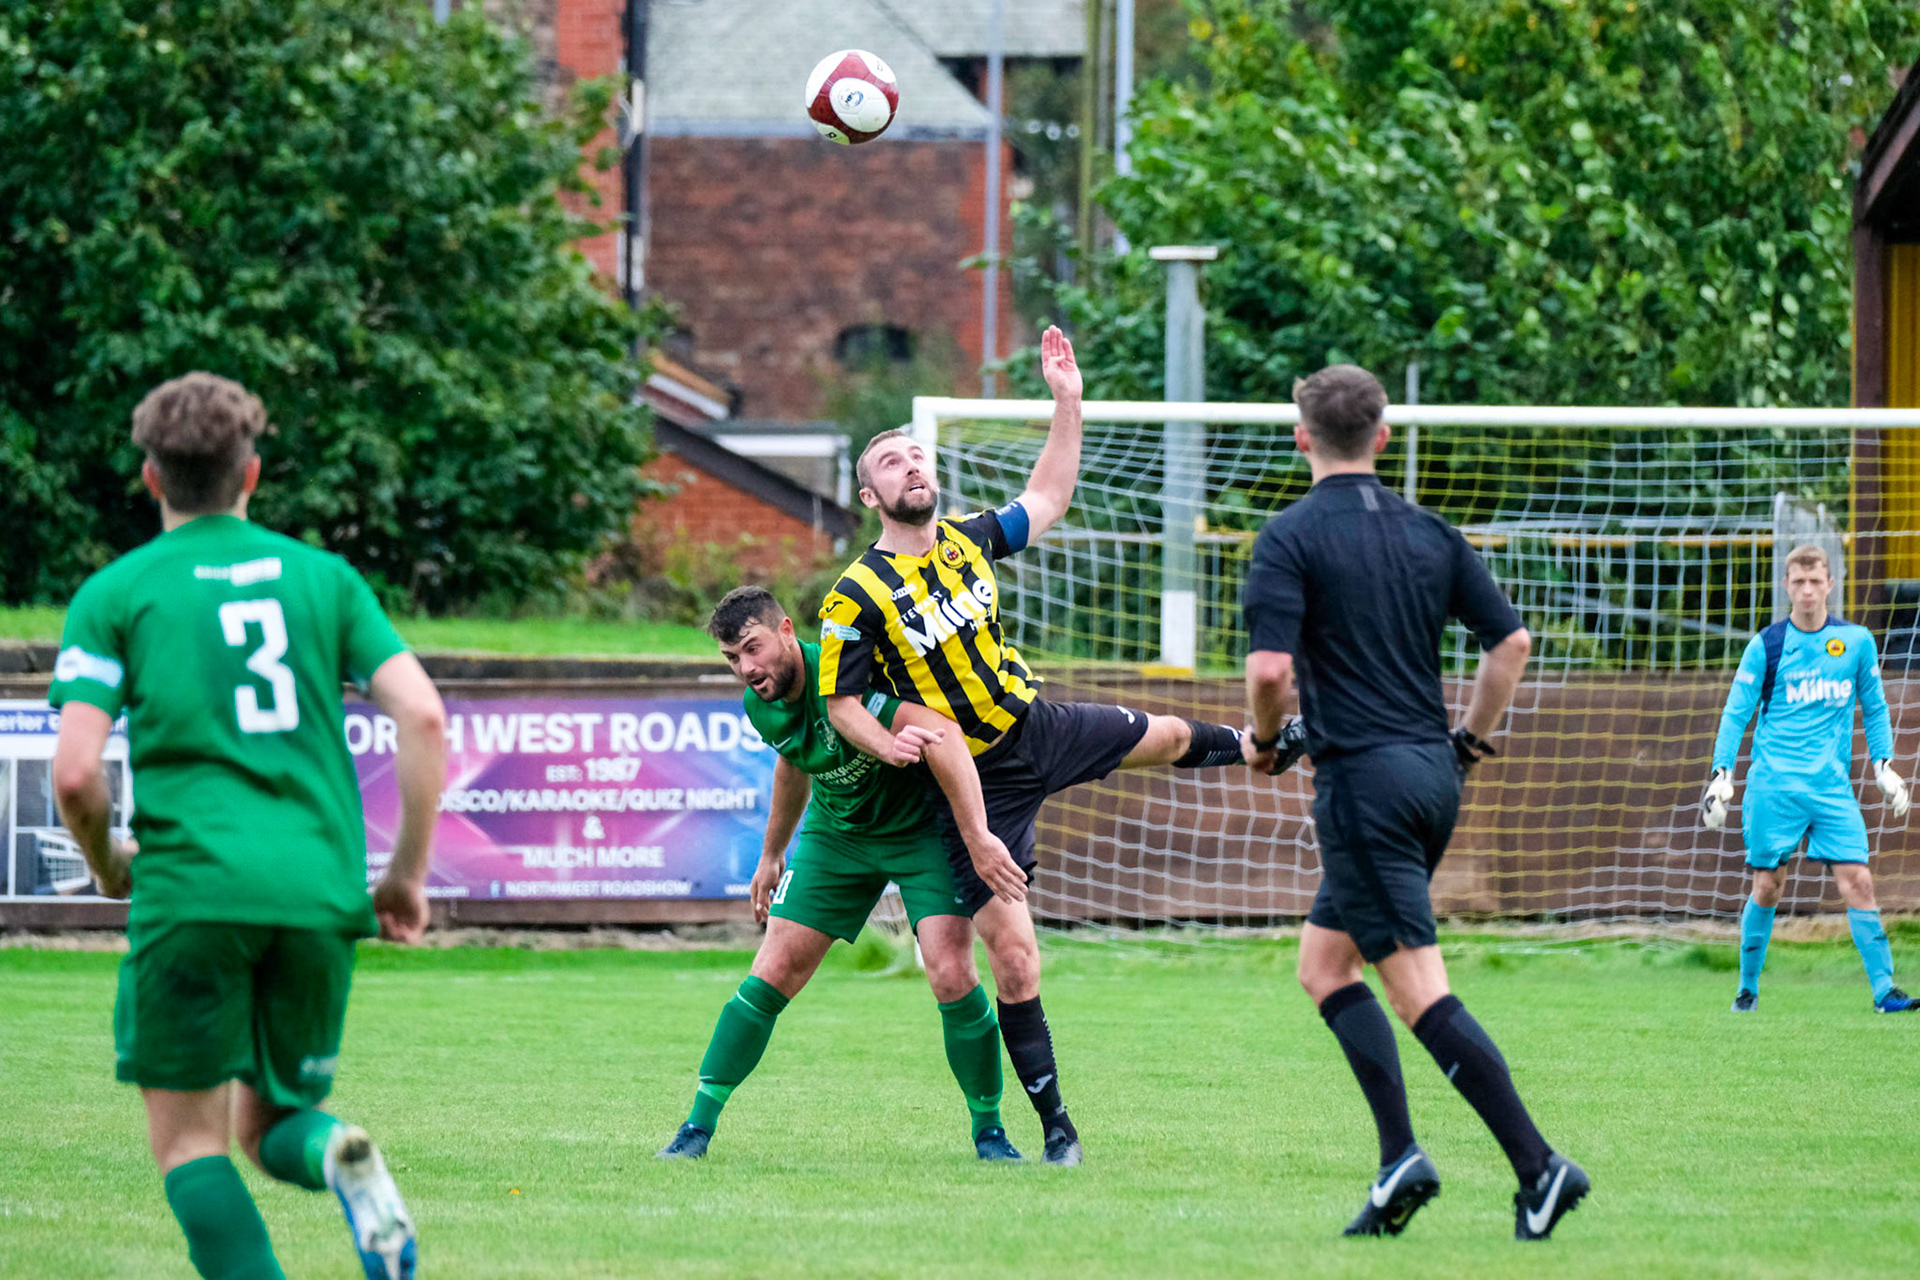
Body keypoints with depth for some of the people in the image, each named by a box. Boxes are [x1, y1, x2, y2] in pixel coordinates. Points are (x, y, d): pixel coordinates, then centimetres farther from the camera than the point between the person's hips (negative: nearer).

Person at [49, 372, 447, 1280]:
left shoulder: (115, 594, 5)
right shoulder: (324, 577, 14)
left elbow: (74, 772, -4)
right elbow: (423, 716, 3)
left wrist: (107, 865, 17)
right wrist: (408, 872, 11)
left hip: (192, 890, -3)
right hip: (322, 890, 3)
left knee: (189, 1143, 6)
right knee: (270, 1121, 18)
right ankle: (333, 1153, -18)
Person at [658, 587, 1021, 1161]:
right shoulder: (763, 707, -8)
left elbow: (942, 735, -41)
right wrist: (772, 854, 26)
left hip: (921, 828, -5)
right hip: (836, 834, 5)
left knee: (951, 975, -19)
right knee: (772, 975, -3)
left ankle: (988, 1129, 0)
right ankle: (699, 1124, 7)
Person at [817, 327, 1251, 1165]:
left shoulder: (968, 539, 0)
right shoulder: (857, 598, -17)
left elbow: (1047, 499, 14)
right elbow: (842, 705, -13)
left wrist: (1068, 402, 6)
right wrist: (893, 747, -30)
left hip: (1040, 728, 6)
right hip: (975, 783, -6)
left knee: (1167, 738, 28)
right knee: (1014, 960, -9)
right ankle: (1055, 1126, 3)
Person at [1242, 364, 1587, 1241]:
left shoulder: (1292, 537, -8)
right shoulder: (1429, 534, 10)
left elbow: (1270, 667, -17)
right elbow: (1511, 641, 9)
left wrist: (1263, 741, 2)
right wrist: (1471, 741, 21)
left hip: (1362, 778, -7)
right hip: (1433, 774, 7)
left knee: (1419, 989, -8)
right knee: (1322, 963, 18)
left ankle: (1537, 1166, -17)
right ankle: (1398, 1159, 6)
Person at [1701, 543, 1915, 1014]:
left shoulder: (1857, 642, 6)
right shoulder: (1766, 646, 1)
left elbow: (1874, 708, 17)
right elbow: (1736, 713, 4)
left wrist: (1884, 764, 8)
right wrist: (1721, 774, -3)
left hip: (1832, 785, 1)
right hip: (1774, 784, -1)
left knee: (1857, 879, -10)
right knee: (1768, 885, 1)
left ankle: (1883, 988, -10)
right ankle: (1748, 987, 17)